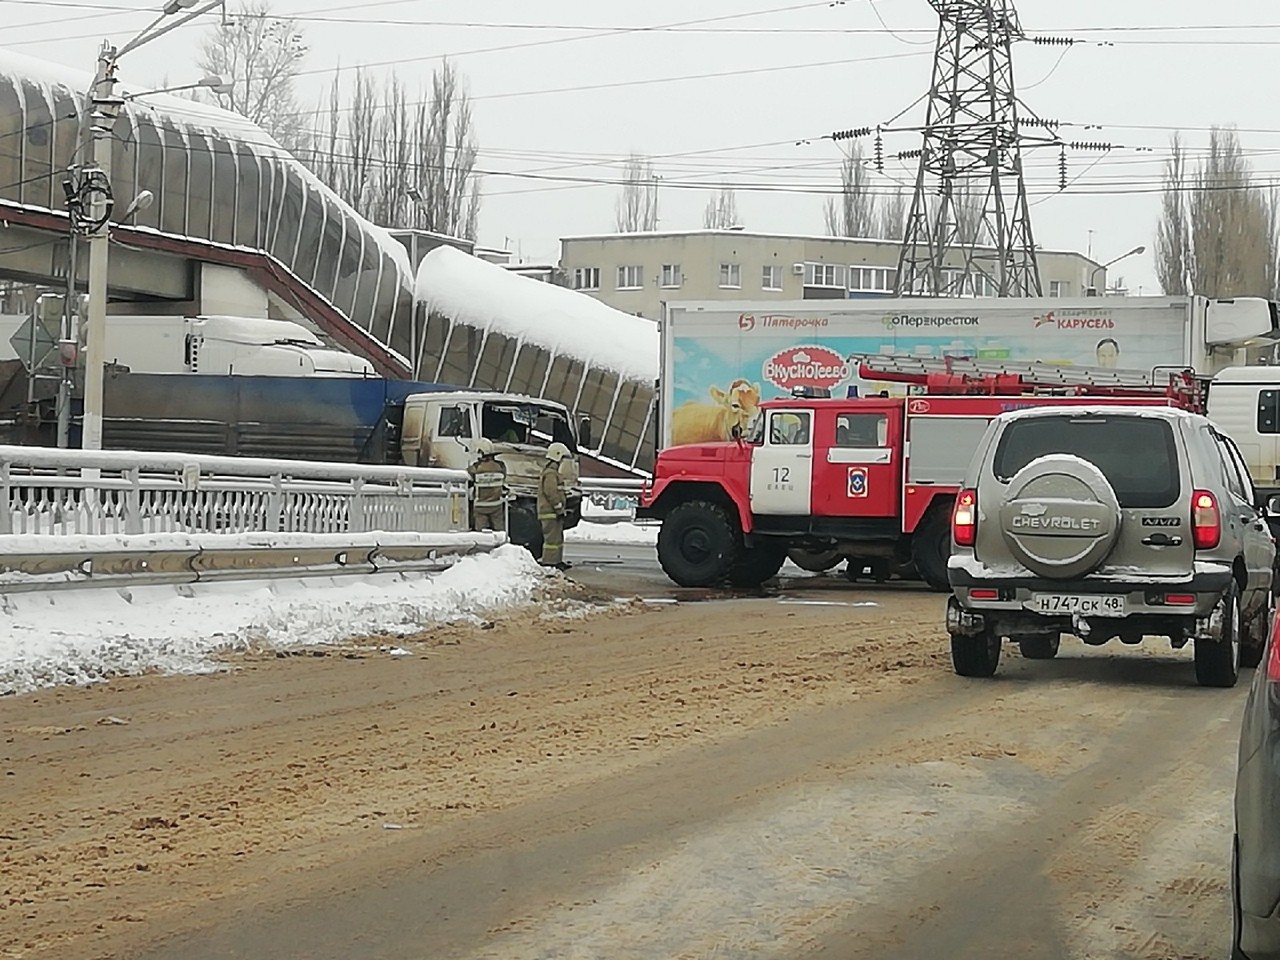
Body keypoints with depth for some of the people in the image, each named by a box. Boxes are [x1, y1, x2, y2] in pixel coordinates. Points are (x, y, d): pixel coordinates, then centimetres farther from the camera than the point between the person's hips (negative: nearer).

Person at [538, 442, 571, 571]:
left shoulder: (551, 472, 21)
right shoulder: (550, 474, -16)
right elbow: (552, 493, -22)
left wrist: (560, 509, 26)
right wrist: (559, 509, -19)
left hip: (553, 512, 11)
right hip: (550, 512, -11)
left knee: (558, 537, 17)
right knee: (552, 538, -11)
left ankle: (557, 561, 24)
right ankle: (549, 562, -11)